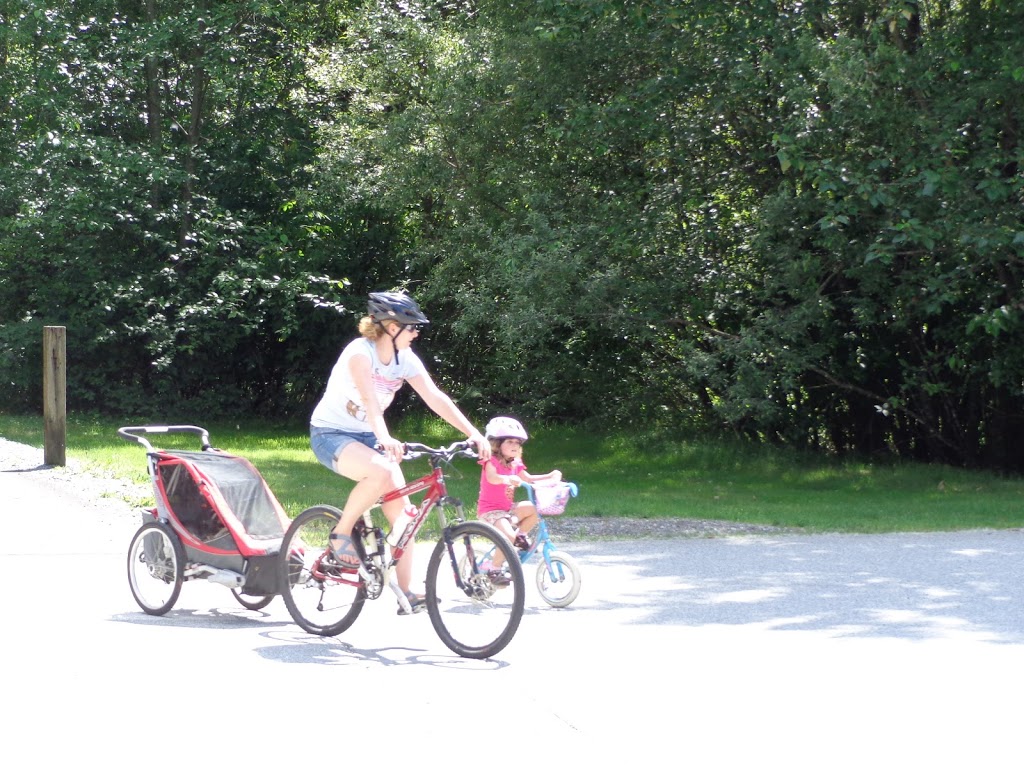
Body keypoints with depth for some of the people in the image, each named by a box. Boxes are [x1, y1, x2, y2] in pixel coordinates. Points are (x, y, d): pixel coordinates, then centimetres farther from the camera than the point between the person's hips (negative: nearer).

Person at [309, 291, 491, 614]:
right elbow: (368, 396, -39)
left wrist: (474, 434, -19)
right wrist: (385, 438, -55)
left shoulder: (405, 359, -3)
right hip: (331, 434, -7)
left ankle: (406, 593, -3)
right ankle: (341, 533, -15)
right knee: (381, 472, -36)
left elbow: (435, 398, -8)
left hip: (366, 436, 7)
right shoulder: (360, 352, -23)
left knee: (401, 510, -8)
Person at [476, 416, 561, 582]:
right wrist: (507, 479, -55)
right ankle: (494, 569, -15)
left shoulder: (515, 464, 9)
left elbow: (528, 479, 14)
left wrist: (550, 476, 0)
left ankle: (520, 535, 7)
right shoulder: (491, 461, -15)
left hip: (508, 508, 7)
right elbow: (491, 478, -34)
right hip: (489, 510, -7)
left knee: (534, 508, -13)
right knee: (508, 535, -31)